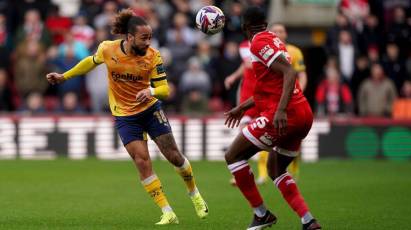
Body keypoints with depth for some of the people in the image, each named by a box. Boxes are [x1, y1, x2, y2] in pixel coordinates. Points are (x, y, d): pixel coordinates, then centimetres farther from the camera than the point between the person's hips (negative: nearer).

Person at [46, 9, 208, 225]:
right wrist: (64, 76, 12)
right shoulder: (107, 49, -15)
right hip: (124, 116, 0)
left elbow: (164, 89, -16)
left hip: (150, 109, 0)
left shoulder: (153, 56, -17)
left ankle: (194, 194, 29)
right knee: (142, 161, -12)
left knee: (173, 155, 0)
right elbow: (92, 62, 7)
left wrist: (151, 91, -38)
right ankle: (168, 213, -9)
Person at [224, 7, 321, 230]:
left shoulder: (259, 42, -8)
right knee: (275, 170, 23)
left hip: (283, 116, -9)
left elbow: (289, 73, -20)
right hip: (304, 115, 9)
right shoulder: (273, 40, 21)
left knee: (232, 156, 3)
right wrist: (242, 107, 37)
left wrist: (281, 110, -29)